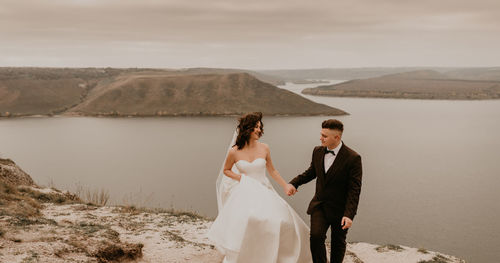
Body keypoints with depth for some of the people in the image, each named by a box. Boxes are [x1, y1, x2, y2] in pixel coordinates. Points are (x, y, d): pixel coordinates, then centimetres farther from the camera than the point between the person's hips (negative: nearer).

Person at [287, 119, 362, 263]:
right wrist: (294, 183, -1)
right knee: (316, 236, -14)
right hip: (319, 205, 4)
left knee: (338, 243, 12)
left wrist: (349, 214, -23)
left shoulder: (353, 158, -18)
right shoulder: (318, 151, -1)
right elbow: (311, 172, 15)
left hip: (339, 208, -3)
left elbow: (354, 190, -17)